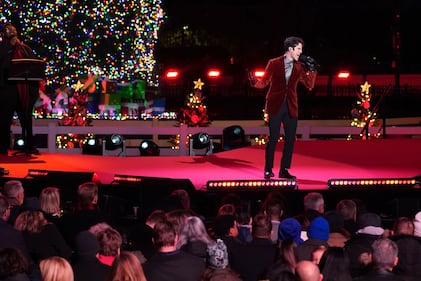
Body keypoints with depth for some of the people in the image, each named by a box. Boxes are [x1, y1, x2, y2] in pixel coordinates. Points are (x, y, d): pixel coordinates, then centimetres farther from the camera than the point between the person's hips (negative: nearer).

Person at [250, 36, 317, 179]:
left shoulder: (299, 67, 9)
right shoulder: (274, 63, 0)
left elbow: (310, 85, 6)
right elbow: (264, 82, 2)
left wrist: (312, 70, -7)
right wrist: (254, 81, -19)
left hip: (291, 108, 4)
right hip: (275, 106, -4)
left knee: (290, 139, 2)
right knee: (273, 138, -4)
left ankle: (284, 170, 10)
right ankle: (268, 170, 5)